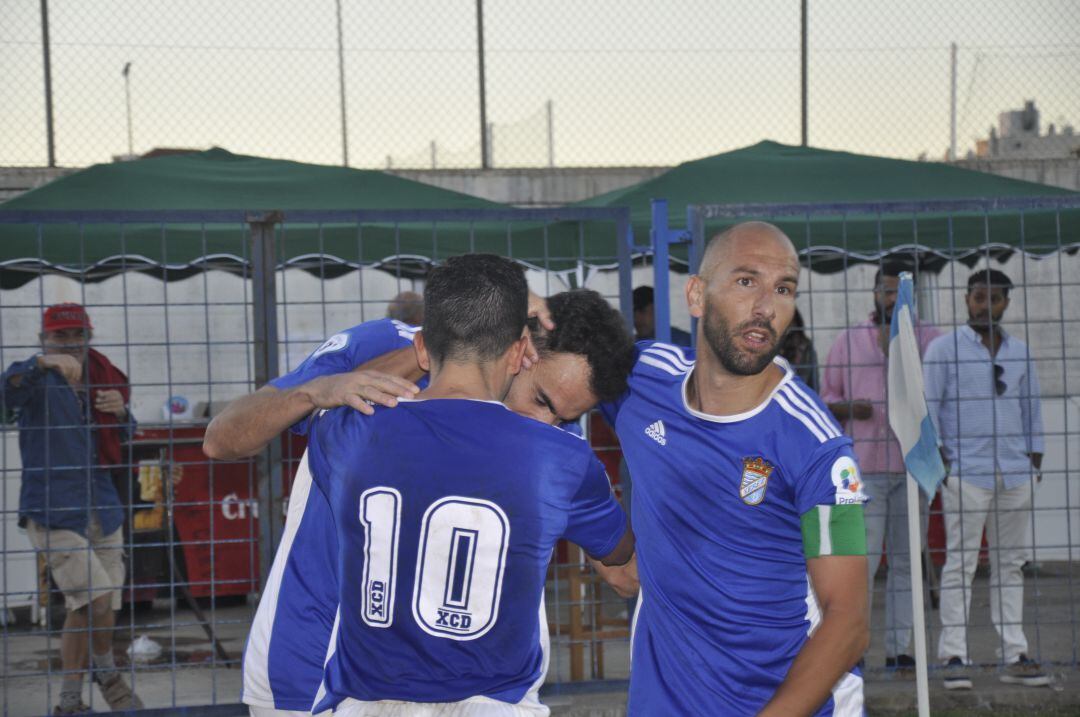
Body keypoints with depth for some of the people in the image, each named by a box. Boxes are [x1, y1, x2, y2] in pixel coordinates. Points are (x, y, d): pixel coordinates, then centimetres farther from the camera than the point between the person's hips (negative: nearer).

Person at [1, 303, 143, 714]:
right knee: (98, 600, -17)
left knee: (84, 611, 10)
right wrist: (44, 363, -49)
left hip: (101, 510, 6)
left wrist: (121, 411, -6)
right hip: (53, 513, -6)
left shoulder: (99, 378, 10)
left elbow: (124, 434, 18)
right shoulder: (36, 380, -7)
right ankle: (106, 674, 9)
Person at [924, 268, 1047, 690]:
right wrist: (936, 456, -8)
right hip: (966, 472, -4)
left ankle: (1014, 655, 9)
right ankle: (954, 657, -6)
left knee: (1010, 565, 6)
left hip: (1015, 474, 5)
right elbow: (926, 406, 1)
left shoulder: (1019, 353, 17)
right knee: (960, 563, -7)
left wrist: (1035, 461, 15)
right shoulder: (944, 348, 3)